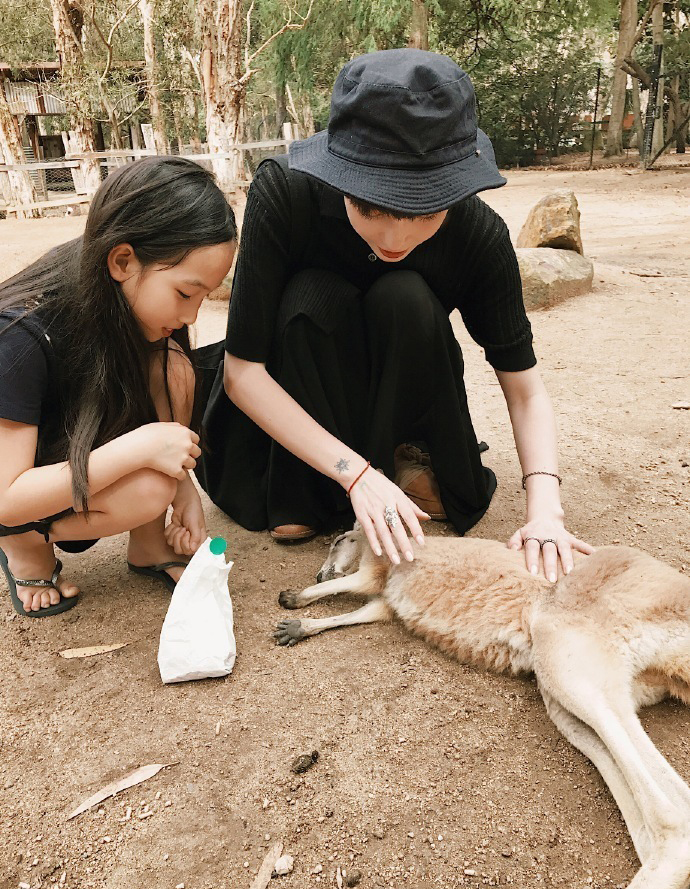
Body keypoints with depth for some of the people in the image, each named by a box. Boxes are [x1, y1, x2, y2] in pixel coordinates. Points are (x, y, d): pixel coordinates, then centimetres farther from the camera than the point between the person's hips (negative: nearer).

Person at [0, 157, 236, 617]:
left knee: (173, 370, -21)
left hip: (79, 459, 6)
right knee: (148, 492, -32)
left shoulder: (132, 304, -15)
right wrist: (140, 448, -37)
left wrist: (183, 487, -13)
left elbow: (159, 406, 0)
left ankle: (149, 544, -5)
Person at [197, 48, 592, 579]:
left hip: (401, 389, 1)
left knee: (406, 299, -29)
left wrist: (545, 508, -34)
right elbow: (242, 371, -28)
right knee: (314, 297, -31)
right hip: (298, 391, 0)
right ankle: (308, 495, -16)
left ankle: (415, 464, -8)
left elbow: (526, 389, -18)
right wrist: (355, 473, -36)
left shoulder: (479, 233, -25)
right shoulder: (283, 195, -30)